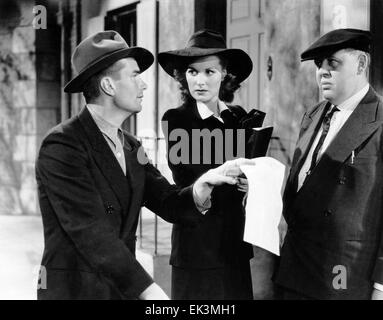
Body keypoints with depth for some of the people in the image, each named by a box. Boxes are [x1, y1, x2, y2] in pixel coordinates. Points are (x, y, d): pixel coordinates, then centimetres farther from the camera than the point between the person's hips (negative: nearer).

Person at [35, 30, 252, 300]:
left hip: (123, 287, 7)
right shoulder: (62, 146, -14)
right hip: (75, 290, -7)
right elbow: (90, 233, -21)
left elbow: (168, 203, 2)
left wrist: (200, 189, -19)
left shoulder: (131, 147, 10)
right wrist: (148, 290, -26)